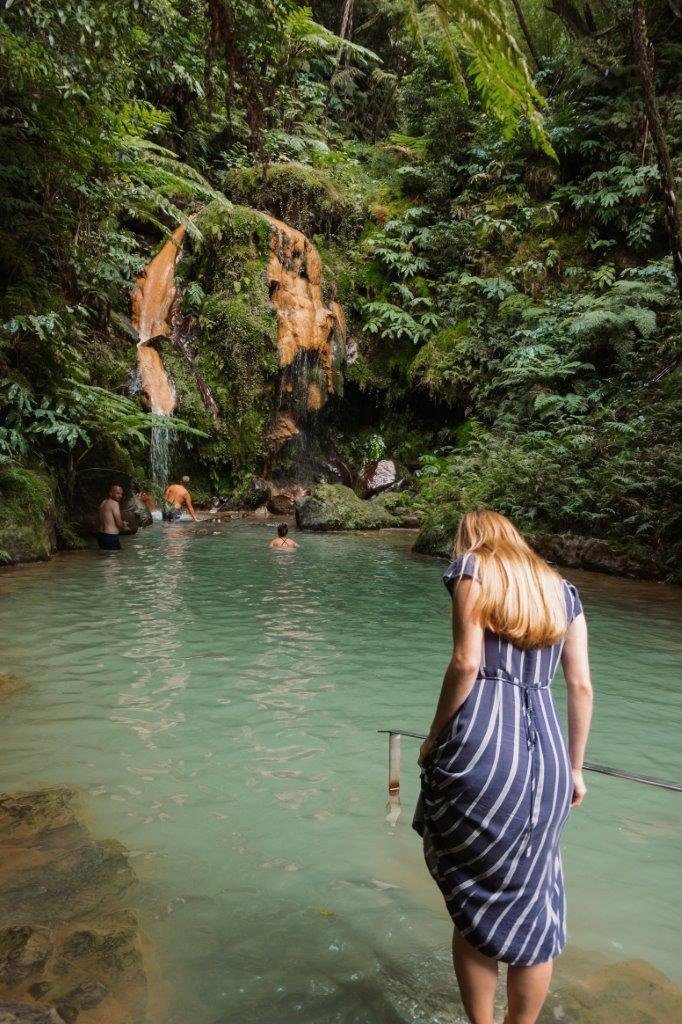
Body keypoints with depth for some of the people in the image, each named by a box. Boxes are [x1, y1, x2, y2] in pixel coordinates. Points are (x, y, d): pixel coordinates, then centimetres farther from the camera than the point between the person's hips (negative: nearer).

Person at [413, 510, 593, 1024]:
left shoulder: (473, 568, 3)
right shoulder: (562, 590, 16)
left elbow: (466, 662, -9)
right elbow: (582, 686, 12)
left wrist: (436, 735, 1)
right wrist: (574, 768, 20)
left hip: (480, 739, -4)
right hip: (545, 748, 5)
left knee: (471, 901, 14)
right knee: (531, 904, 18)